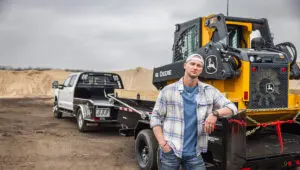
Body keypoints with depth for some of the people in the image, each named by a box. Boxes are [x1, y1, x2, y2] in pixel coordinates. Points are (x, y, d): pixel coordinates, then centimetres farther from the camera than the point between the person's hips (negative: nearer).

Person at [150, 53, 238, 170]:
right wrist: (162, 143, -7)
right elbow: (156, 117, 3)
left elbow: (232, 108, 6)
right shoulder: (168, 91, 1)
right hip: (170, 151, -1)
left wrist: (215, 113, -14)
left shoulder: (209, 91, 6)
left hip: (194, 153, 1)